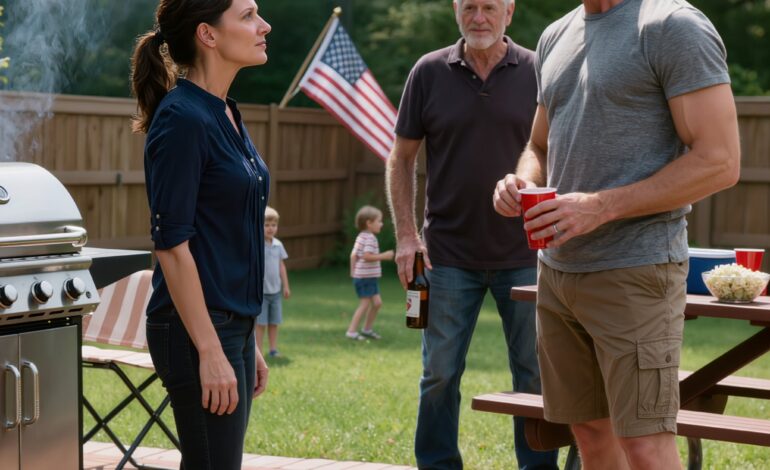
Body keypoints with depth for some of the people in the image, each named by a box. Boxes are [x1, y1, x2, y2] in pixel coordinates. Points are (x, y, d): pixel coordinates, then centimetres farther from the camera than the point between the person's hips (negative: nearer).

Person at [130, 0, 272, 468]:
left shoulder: (226, 114, 12)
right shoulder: (182, 118, -15)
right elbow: (172, 244, -19)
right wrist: (209, 351, -20)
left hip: (231, 324, 9)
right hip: (197, 329, -9)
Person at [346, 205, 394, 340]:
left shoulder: (361, 237, 14)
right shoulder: (370, 238, -17)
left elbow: (353, 255, 15)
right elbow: (367, 256, -26)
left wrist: (353, 271, 19)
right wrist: (384, 256, -20)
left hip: (370, 278, 10)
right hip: (365, 278, -10)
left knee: (377, 303, 12)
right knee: (364, 304, -5)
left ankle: (367, 329, 20)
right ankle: (351, 331, 0)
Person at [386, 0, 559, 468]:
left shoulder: (536, 72, -1)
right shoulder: (429, 72, 1)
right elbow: (401, 158, 7)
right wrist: (406, 235, -1)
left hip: (524, 254, 0)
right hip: (449, 254, 1)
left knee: (535, 374, 7)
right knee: (440, 374, 6)